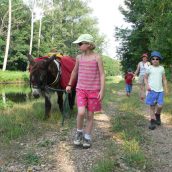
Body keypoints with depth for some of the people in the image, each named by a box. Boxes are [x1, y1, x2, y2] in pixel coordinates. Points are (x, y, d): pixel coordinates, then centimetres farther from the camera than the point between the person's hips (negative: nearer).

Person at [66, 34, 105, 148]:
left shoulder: (97, 57, -6)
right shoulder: (79, 58, 4)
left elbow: (102, 74, -7)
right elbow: (75, 71, 19)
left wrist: (102, 90, -14)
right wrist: (70, 85, 23)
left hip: (94, 90, -2)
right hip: (81, 89, 2)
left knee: (90, 115, 5)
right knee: (81, 112, -16)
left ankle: (87, 137, 21)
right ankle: (79, 132, 9)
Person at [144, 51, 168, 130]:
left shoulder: (162, 68, 6)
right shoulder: (149, 68, -1)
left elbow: (164, 79, 10)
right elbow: (145, 78, 6)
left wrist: (166, 89, 5)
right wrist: (147, 85, -10)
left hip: (160, 90, 2)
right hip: (152, 90, -2)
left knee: (160, 106, -8)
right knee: (152, 106, 3)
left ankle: (157, 115, 24)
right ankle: (152, 121, 14)